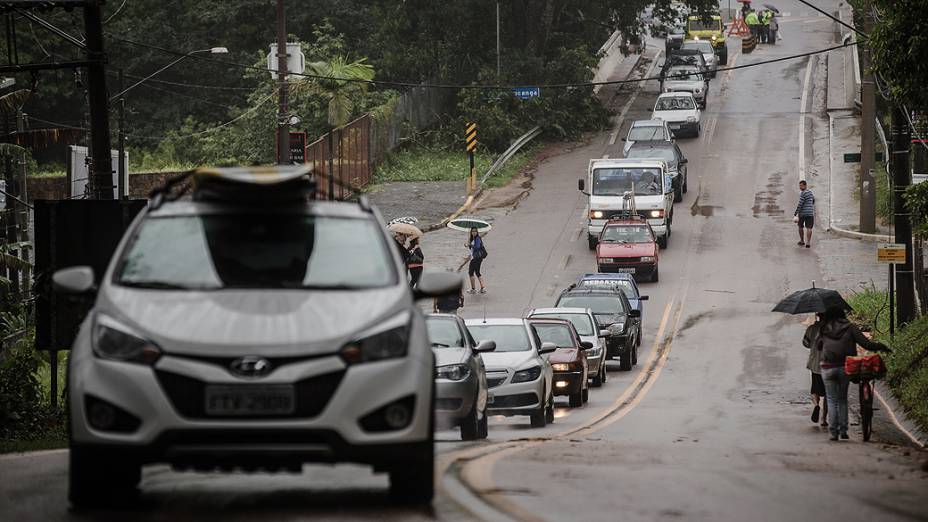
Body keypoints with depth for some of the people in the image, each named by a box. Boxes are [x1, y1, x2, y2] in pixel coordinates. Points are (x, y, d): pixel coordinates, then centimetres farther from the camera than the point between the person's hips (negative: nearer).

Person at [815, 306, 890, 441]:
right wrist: (881, 347, 9)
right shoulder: (849, 328, 1)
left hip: (828, 368, 0)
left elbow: (817, 346, 14)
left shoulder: (824, 330, 3)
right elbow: (866, 343, -4)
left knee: (832, 400, 6)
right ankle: (843, 430, 8)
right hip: (845, 367, 0)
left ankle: (834, 431, -2)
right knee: (842, 399, 15)